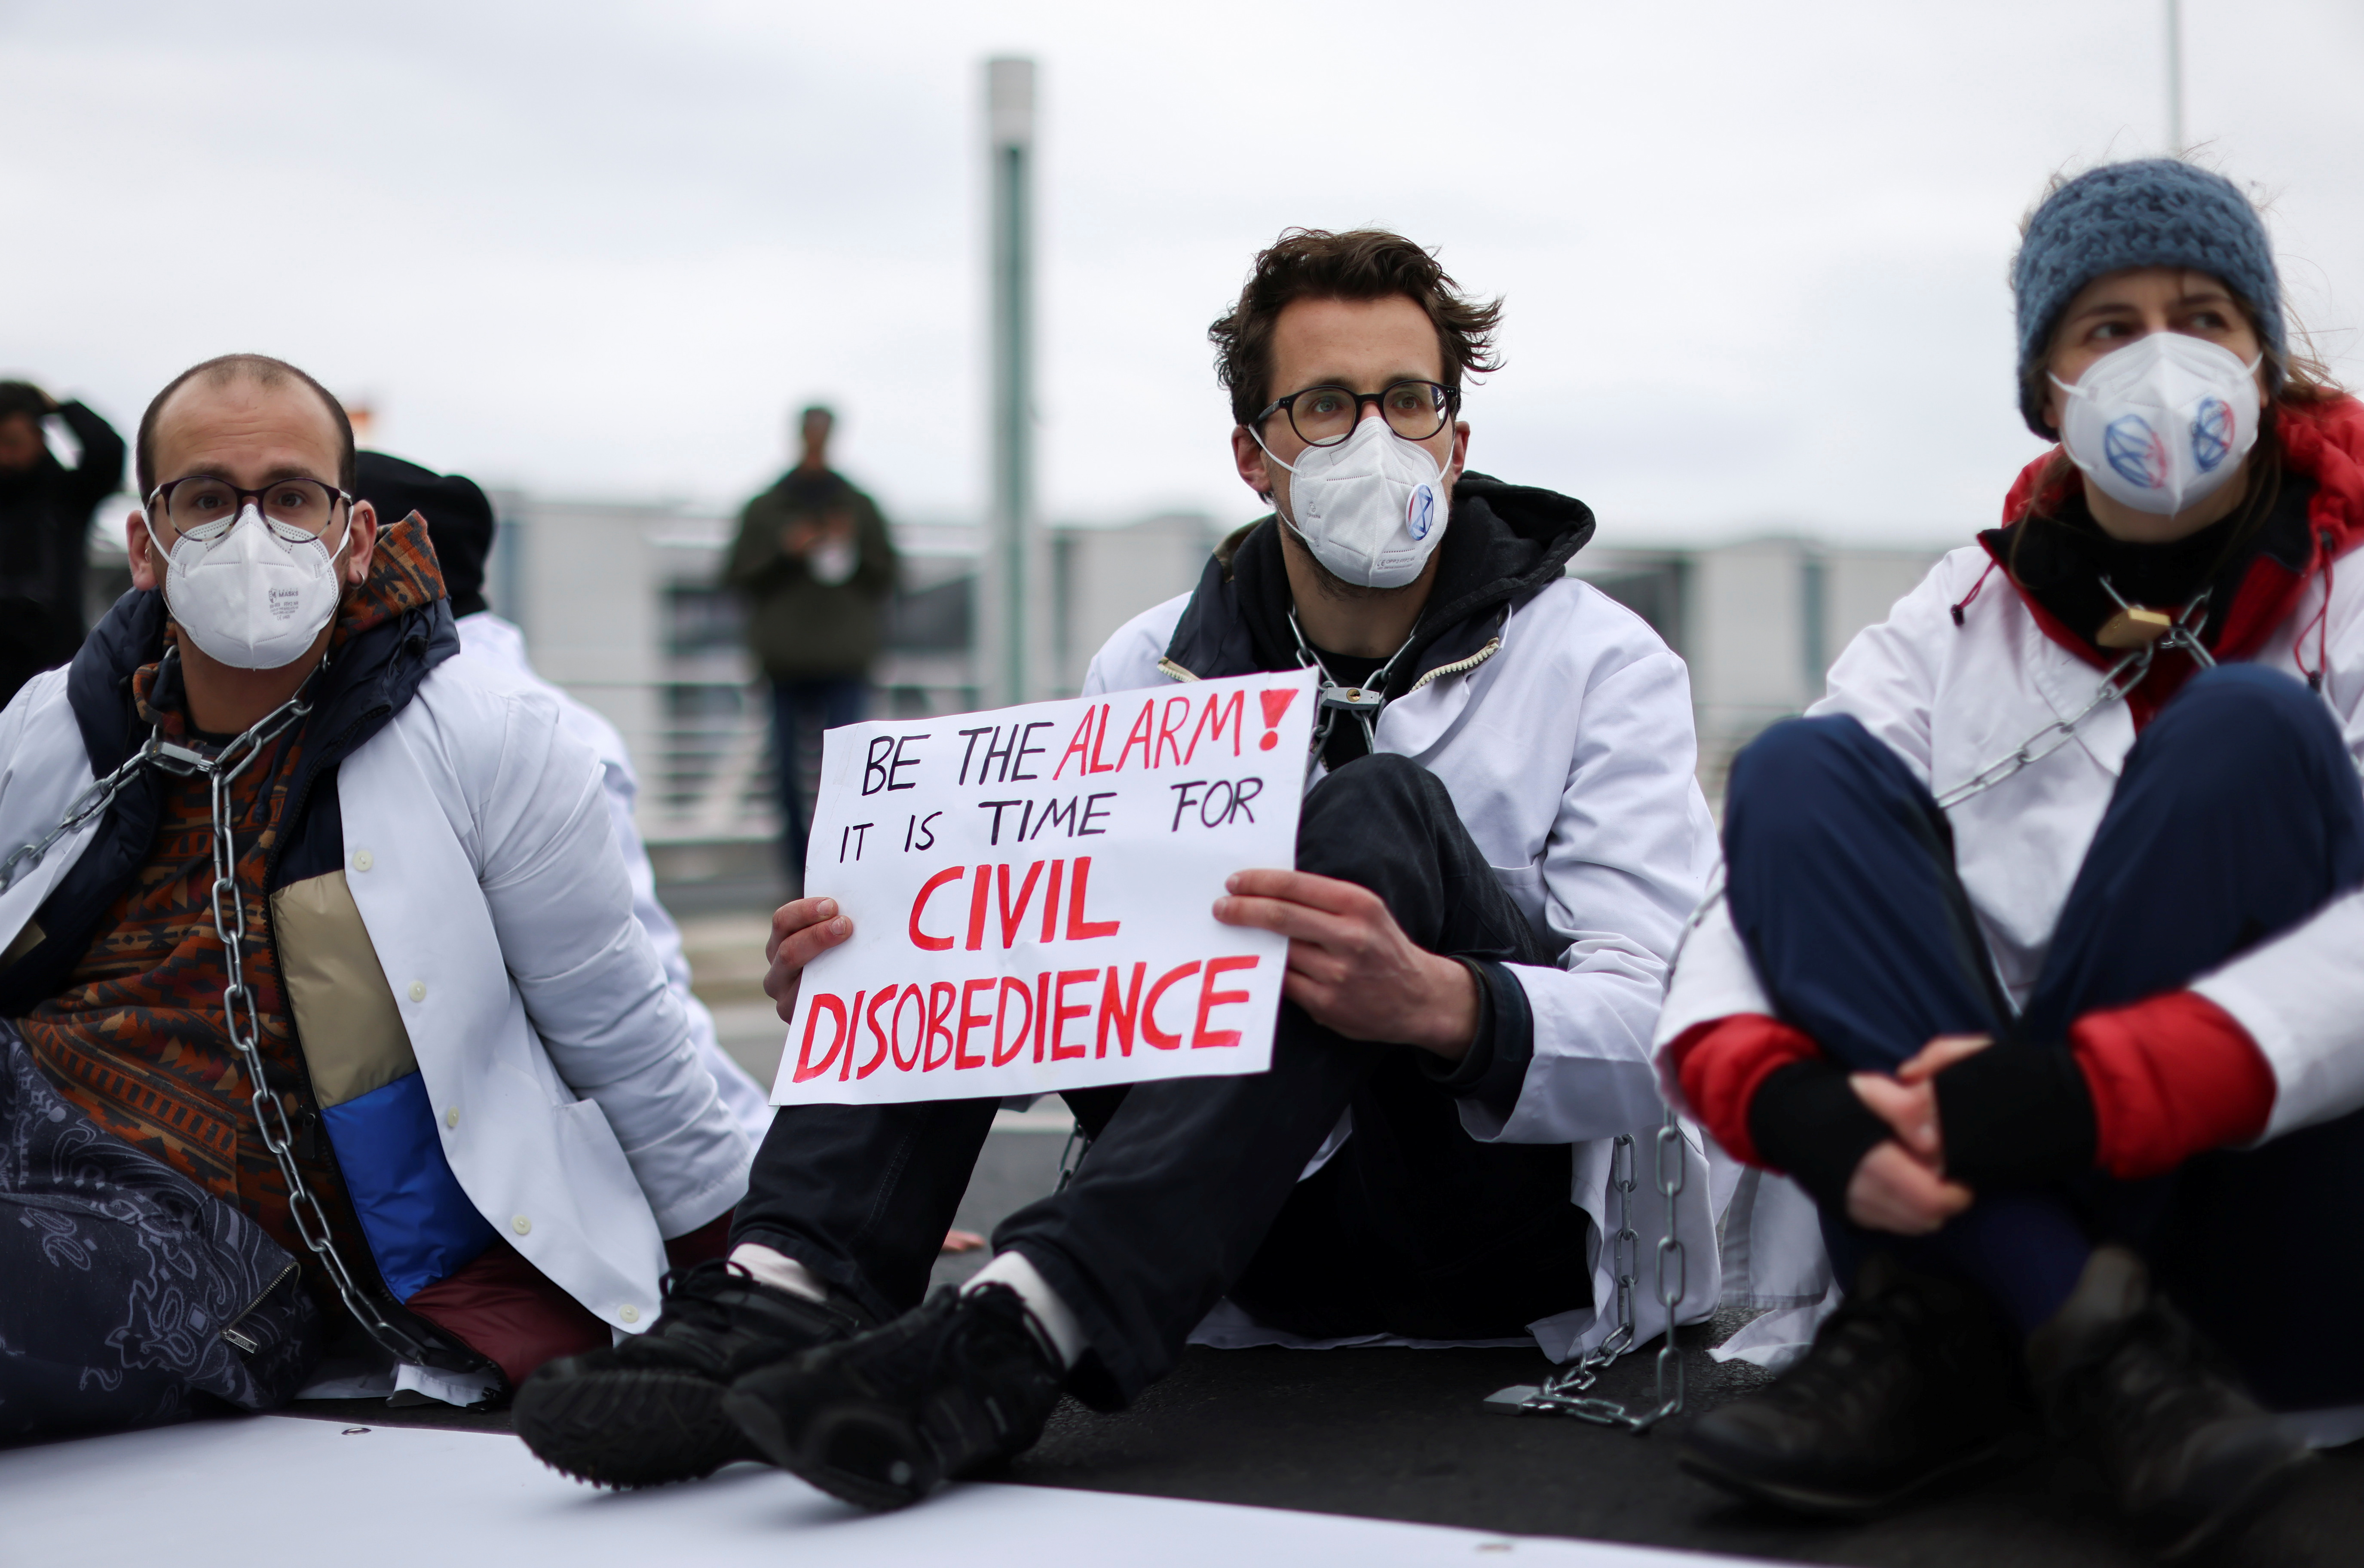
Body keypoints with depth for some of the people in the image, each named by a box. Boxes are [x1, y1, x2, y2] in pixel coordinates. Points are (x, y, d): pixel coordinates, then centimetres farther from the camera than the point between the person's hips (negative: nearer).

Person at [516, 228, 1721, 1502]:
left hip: (1510, 1221, -4)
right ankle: (791, 1294, -28)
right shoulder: (1159, 664, 7)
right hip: (1267, 1216, 4)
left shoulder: (1600, 666, -5)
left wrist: (1439, 1006, -40)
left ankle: (1017, 1339, -47)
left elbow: (1658, 1036, -17)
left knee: (1378, 815, -31)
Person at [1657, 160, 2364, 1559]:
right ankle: (2091, 1338, -28)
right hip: (1991, 1212, 3)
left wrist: (2091, 1094, -31)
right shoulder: (1960, 624, 11)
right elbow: (1760, 885, -2)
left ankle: (1942, 1334, -25)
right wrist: (1785, 1094, -25)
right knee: (1801, 768, -11)